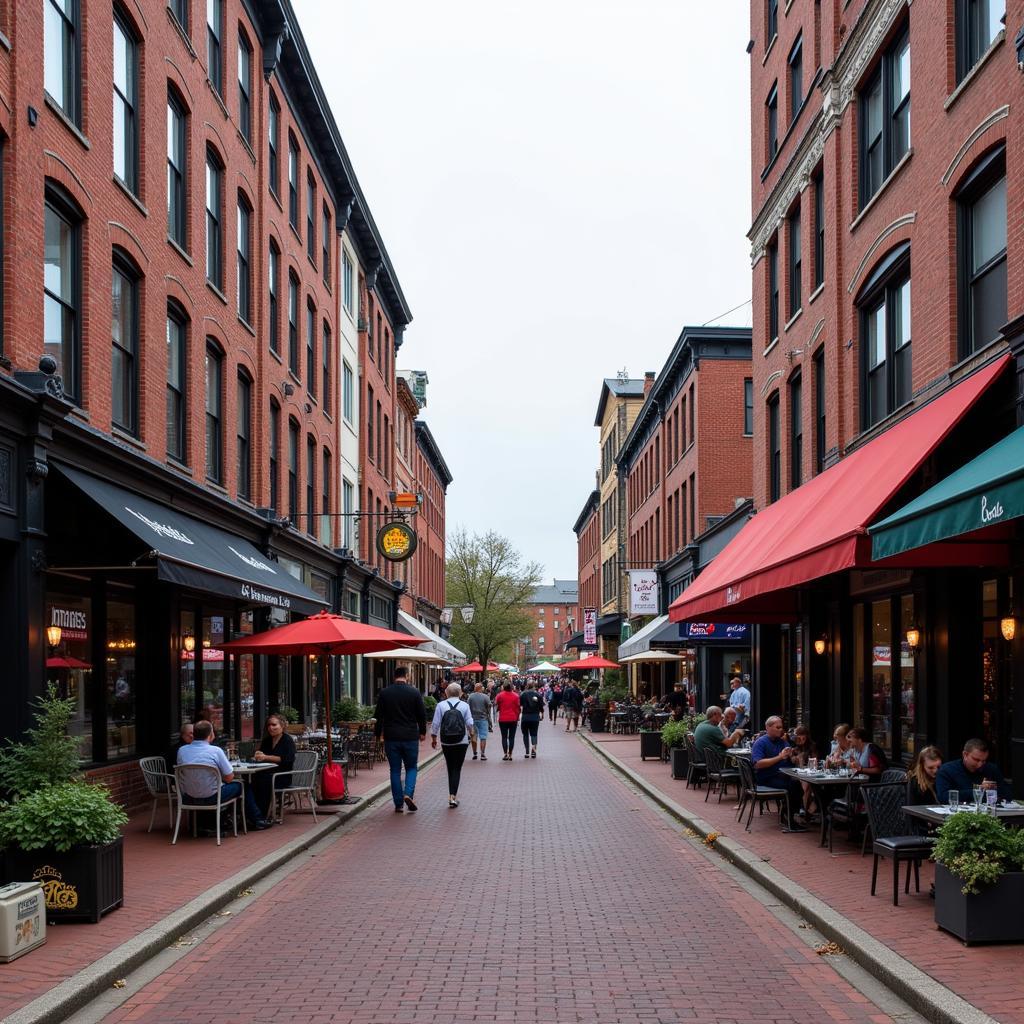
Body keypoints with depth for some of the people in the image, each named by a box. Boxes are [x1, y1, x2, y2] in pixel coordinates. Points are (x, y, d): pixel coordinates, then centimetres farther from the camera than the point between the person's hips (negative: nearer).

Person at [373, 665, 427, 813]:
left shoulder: (384, 693, 0)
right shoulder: (414, 692, -4)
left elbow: (378, 716, 3)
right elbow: (422, 715, 1)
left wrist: (378, 735, 14)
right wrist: (422, 732, 15)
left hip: (391, 738, 1)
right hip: (410, 737, -1)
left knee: (395, 770, 8)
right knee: (411, 768, 12)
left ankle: (398, 804, 8)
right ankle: (408, 794, -10)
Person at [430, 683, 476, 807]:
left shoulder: (441, 705, -2)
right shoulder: (464, 705, -4)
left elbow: (435, 724, -3)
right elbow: (470, 723, -3)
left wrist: (433, 738, 10)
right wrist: (472, 733, 17)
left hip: (446, 742, 1)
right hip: (461, 741, -1)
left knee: (450, 768, 13)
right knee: (457, 769, 1)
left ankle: (452, 795, 18)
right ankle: (453, 796, -10)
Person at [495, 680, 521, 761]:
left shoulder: (500, 695, -6)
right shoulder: (515, 696, -1)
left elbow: (496, 705, 2)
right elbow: (518, 708, 2)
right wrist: (517, 718, 10)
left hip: (503, 719, -1)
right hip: (513, 719, 1)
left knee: (504, 737, 5)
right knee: (511, 737, 6)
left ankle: (505, 754, -3)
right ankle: (510, 755, 4)